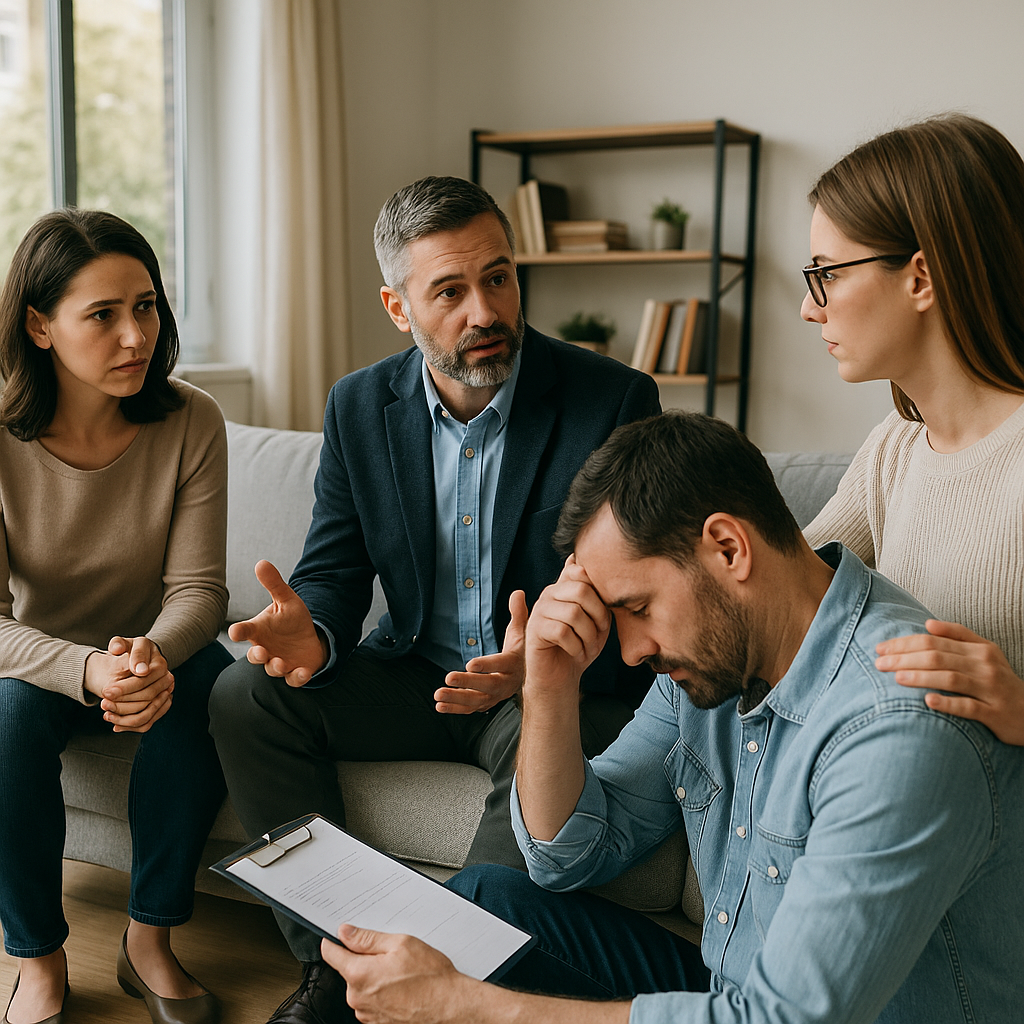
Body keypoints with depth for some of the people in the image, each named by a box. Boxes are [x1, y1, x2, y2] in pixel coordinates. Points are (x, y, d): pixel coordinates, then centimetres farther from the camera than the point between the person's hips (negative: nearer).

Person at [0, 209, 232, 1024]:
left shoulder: (190, 422, -14)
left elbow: (197, 588, -15)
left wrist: (154, 654, -39)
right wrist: (89, 671, -41)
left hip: (151, 654, 1)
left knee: (207, 687, -30)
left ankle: (151, 942, -12)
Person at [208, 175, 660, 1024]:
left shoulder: (615, 400, -13)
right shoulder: (360, 407, 0)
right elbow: (334, 571, 2)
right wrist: (312, 633, -23)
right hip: (416, 673, 4)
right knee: (246, 693, -14)